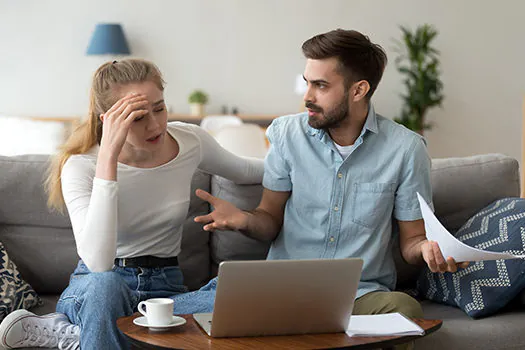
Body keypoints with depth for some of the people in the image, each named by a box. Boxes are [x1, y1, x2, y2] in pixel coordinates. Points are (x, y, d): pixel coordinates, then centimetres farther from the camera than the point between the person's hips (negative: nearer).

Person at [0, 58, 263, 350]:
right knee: (105, 282, -42)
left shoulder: (190, 141, -4)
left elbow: (243, 171, 19)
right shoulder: (81, 167, -16)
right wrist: (109, 153, -34)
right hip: (95, 293, -5)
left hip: (164, 288, 5)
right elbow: (99, 263, -33)